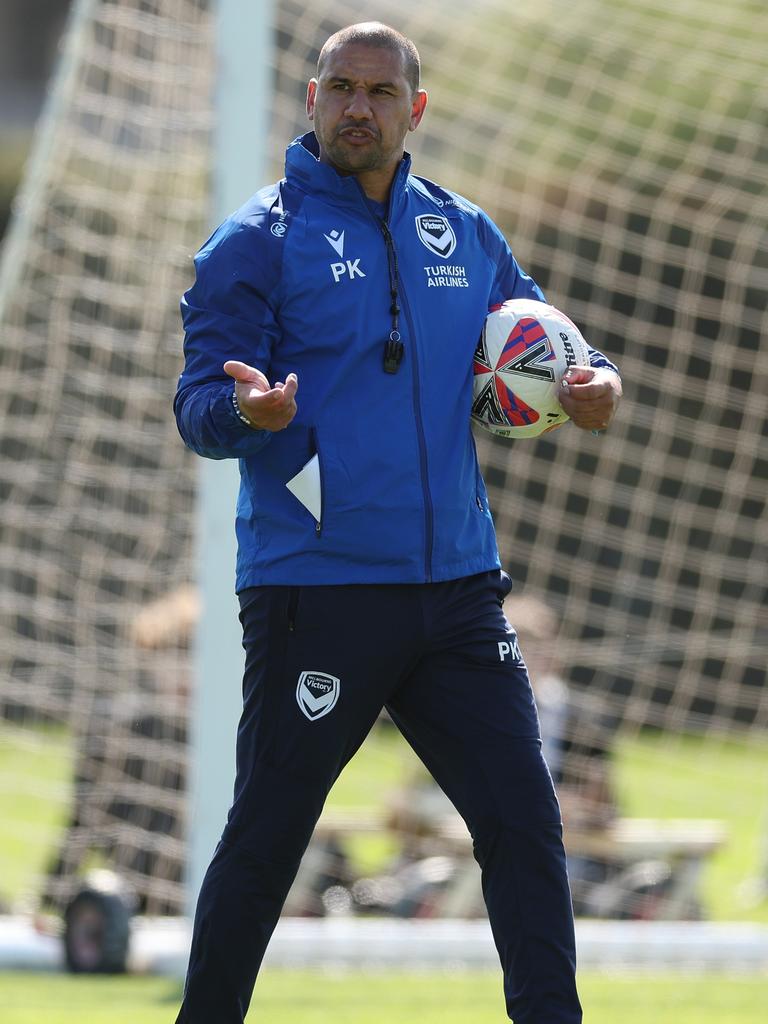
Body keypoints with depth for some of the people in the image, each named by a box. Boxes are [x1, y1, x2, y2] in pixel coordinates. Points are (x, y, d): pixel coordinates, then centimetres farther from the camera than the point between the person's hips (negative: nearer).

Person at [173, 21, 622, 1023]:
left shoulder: (466, 234, 11)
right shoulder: (259, 240, -3)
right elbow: (199, 404, -8)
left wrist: (589, 382, -4)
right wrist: (246, 408, -31)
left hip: (457, 589, 4)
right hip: (315, 592, -4)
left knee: (524, 821, 1)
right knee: (264, 842, 2)